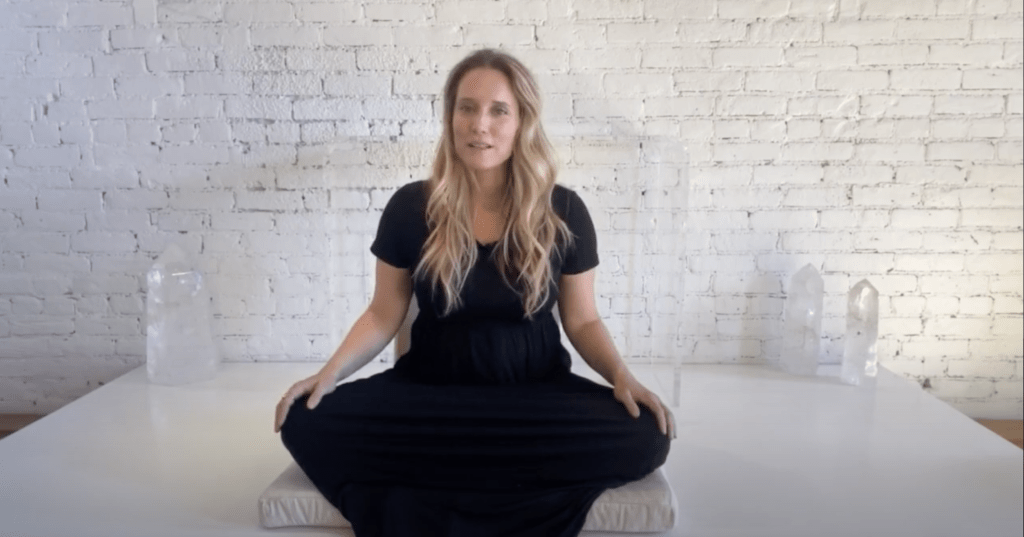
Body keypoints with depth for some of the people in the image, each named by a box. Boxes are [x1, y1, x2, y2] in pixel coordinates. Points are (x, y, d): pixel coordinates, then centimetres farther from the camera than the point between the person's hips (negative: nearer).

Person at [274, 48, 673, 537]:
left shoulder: (563, 213, -4)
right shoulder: (411, 207, -3)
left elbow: (582, 320, 4)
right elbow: (383, 315, 5)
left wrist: (622, 376, -14)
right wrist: (330, 371, -11)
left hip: (536, 395, 1)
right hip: (430, 391, 0)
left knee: (643, 438, -28)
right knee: (308, 425, -24)